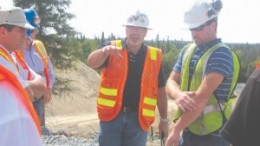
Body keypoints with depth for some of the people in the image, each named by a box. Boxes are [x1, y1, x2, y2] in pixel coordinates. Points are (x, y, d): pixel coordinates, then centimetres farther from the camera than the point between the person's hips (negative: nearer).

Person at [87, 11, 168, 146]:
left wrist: (164, 119, 8)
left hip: (138, 118, 1)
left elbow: (160, 90, 9)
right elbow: (91, 62, -19)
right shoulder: (112, 48, -1)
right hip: (112, 115, -1)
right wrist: (105, 51, -40)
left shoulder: (155, 56, 4)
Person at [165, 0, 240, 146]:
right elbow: (171, 81, 3)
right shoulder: (187, 50, 8)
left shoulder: (221, 54, -15)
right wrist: (178, 94, -20)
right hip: (188, 131, 6)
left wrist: (176, 129, -23)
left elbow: (202, 96, -23)